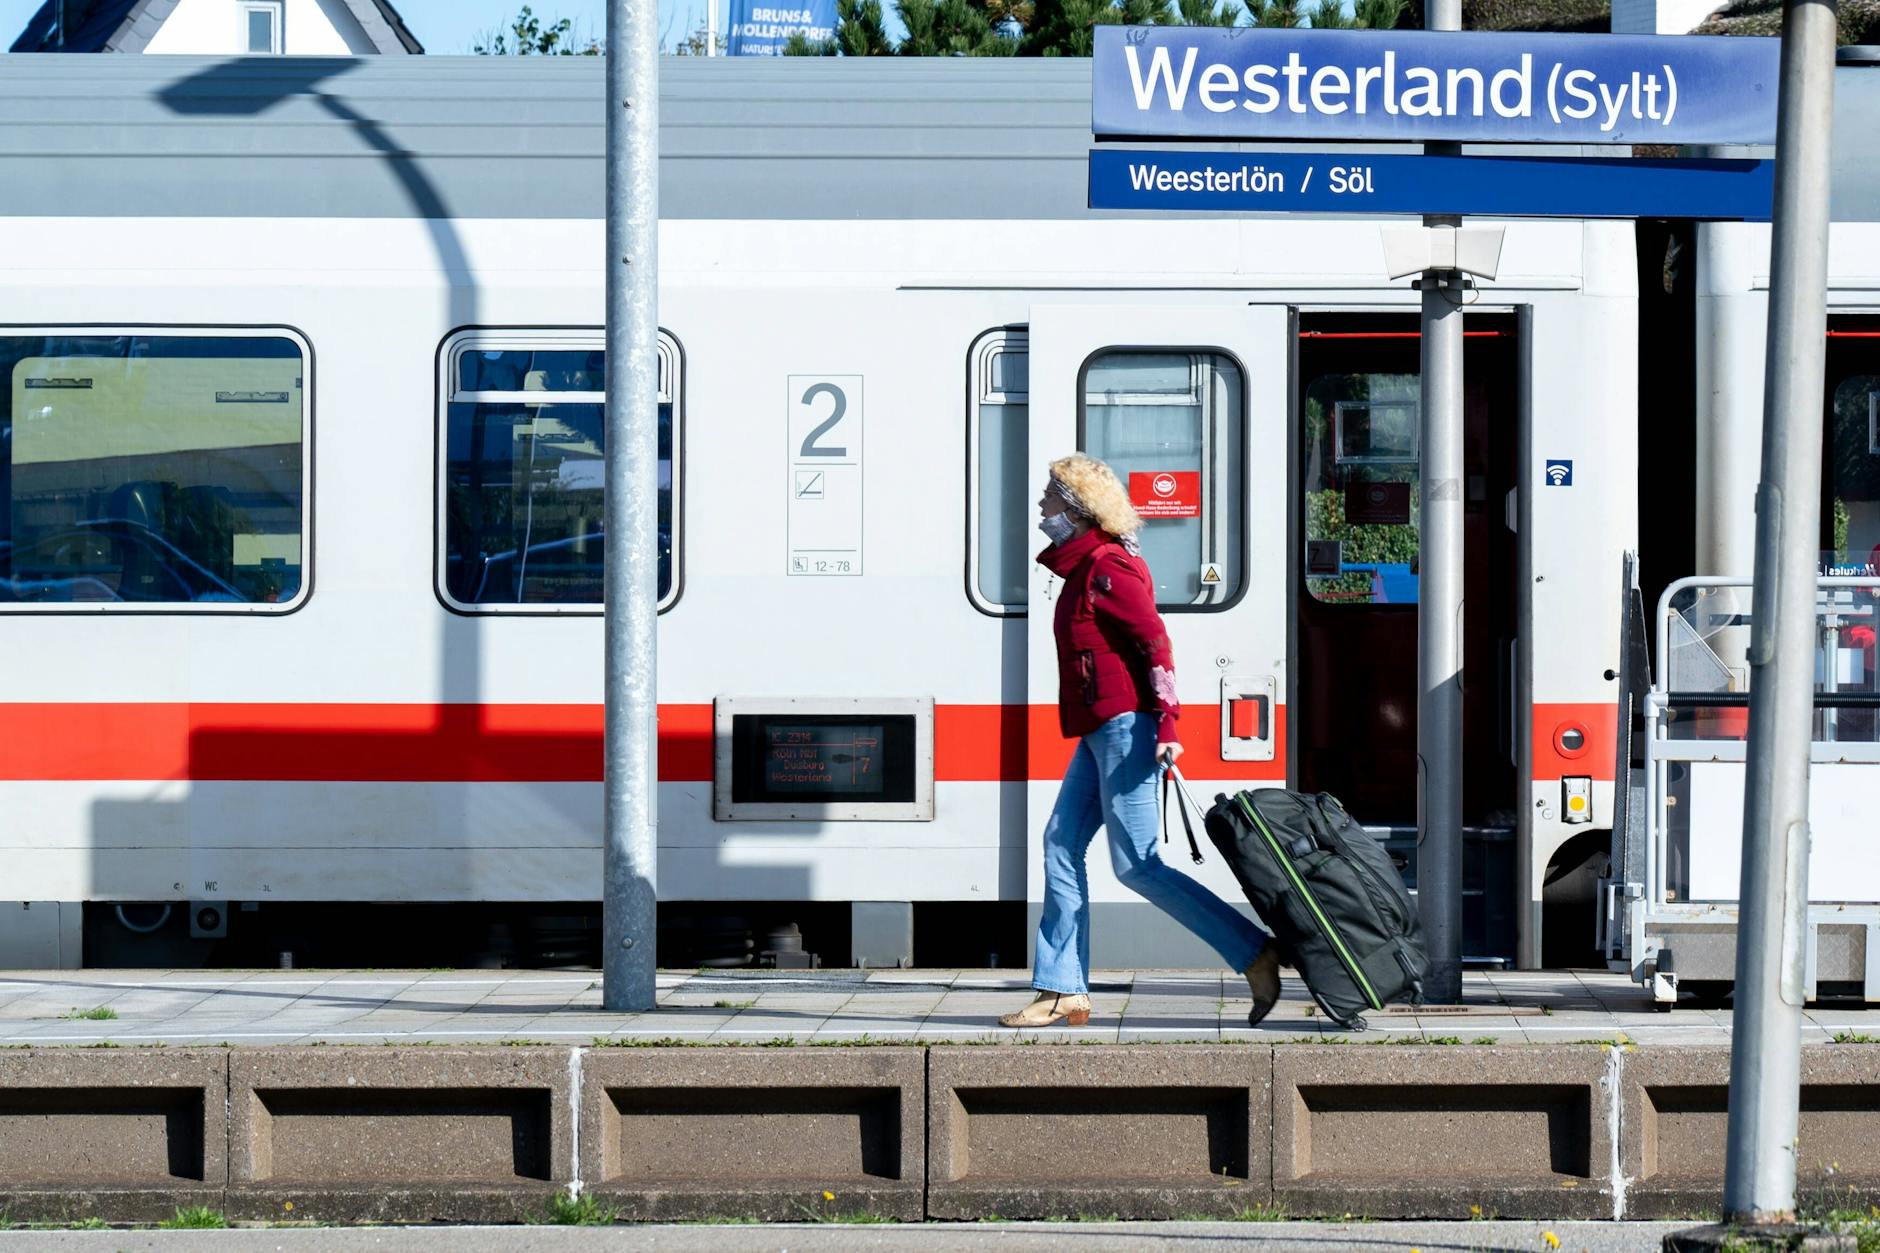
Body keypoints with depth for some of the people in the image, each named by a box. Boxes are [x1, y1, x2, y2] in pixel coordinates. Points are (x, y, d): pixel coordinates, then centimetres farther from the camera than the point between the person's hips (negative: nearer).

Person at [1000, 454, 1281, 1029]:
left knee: (1135, 863, -10)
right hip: (1100, 733, 10)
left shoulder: (1107, 566, -11)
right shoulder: (1084, 567, 19)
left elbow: (1154, 641, -18)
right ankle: (1063, 992, 7)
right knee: (1061, 846, 7)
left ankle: (1255, 954, -7)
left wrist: (1165, 723, -25)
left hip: (1125, 724, -10)